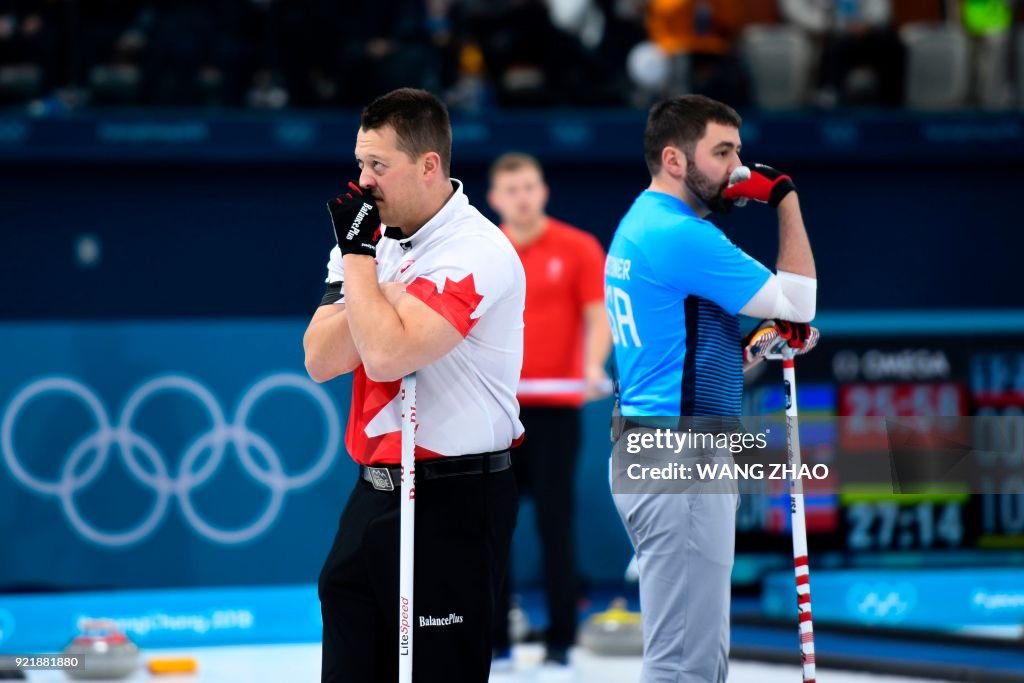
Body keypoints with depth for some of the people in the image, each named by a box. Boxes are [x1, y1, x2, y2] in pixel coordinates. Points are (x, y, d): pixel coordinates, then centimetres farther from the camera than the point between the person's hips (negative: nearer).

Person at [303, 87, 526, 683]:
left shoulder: (477, 252, -17)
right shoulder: (378, 239, 9)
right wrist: (364, 273, -13)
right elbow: (322, 361, 2)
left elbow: (386, 355, -27)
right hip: (375, 493, 8)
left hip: (453, 503, -8)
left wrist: (358, 256, -15)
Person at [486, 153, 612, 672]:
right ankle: (493, 642, 9)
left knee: (555, 526, -2)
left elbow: (599, 316, -5)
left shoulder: (578, 250, -1)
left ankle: (560, 642, 4)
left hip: (554, 407, -3)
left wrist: (593, 366, -22)